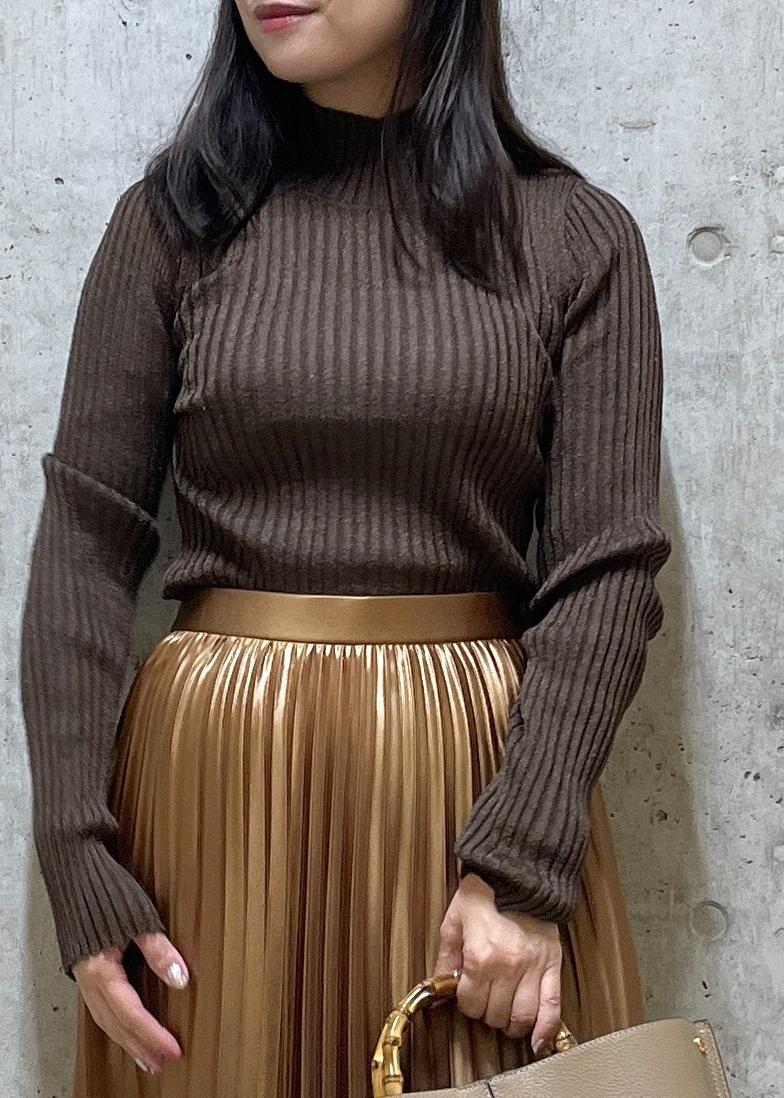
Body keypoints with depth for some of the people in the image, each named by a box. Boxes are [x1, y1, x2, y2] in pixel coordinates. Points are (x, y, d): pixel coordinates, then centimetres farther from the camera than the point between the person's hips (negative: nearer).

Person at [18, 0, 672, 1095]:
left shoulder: (577, 236, 1)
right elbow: (86, 544, 0)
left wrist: (523, 863, -13)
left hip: (483, 765, 0)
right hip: (218, 783, 1)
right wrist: (78, 863, -7)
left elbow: (607, 564, -4)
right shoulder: (174, 220, 3)